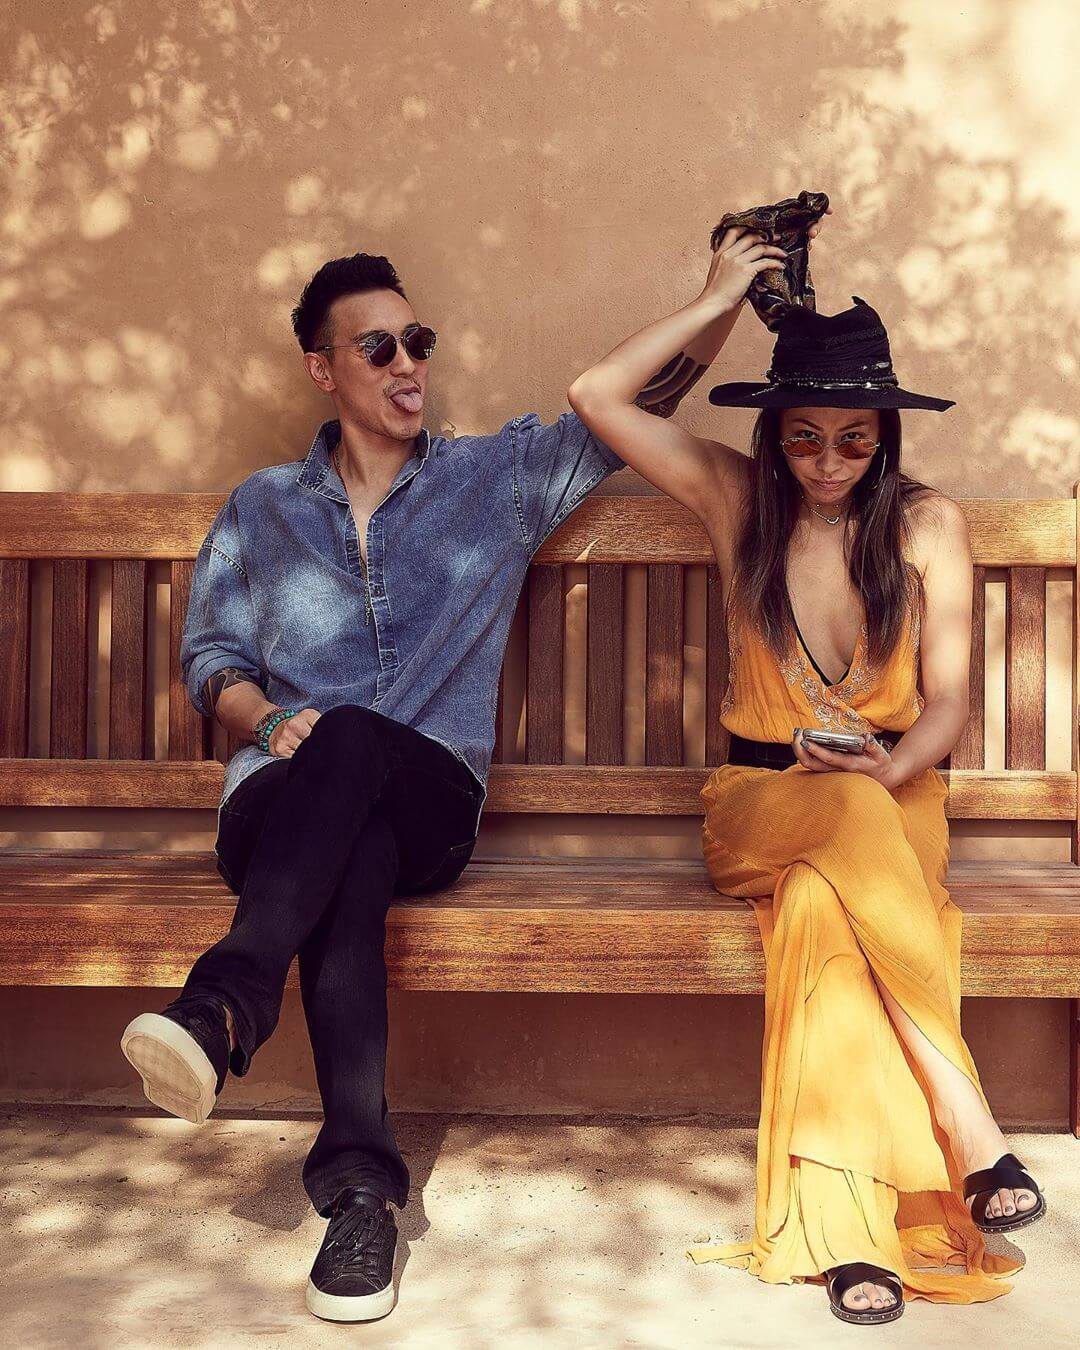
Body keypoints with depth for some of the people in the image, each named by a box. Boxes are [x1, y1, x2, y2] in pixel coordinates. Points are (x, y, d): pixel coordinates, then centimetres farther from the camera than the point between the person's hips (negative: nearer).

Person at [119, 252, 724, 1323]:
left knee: (352, 742, -37)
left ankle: (225, 1002, -47)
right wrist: (269, 721, -5)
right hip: (280, 801, 1)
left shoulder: (500, 478, 17)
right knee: (351, 858, -37)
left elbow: (645, 397, 16)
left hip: (429, 801, 0)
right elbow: (210, 654, 17)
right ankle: (359, 1175, -41)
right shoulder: (260, 509, 21)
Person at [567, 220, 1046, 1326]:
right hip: (758, 802, 0)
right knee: (846, 818, -37)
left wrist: (890, 767, -21)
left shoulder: (928, 524, 5)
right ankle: (965, 1120, -36)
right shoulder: (737, 498, 6)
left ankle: (842, 1221, -39)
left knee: (821, 904, -36)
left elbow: (947, 701, 0)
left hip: (895, 800, 0)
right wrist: (714, 303, 2)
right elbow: (594, 397, -1)